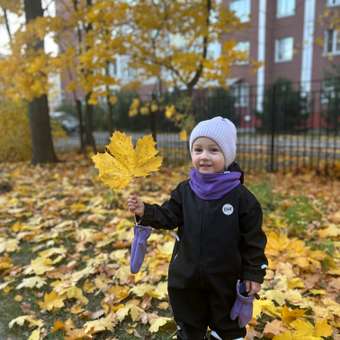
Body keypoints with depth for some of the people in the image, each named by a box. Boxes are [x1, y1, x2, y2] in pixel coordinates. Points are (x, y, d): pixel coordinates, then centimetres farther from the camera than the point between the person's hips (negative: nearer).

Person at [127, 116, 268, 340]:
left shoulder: (241, 196, -15)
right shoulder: (185, 190, -6)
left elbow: (253, 238, -10)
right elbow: (168, 217, -3)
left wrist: (254, 273, -6)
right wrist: (145, 212, -20)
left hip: (226, 279, -2)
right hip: (187, 276, 3)